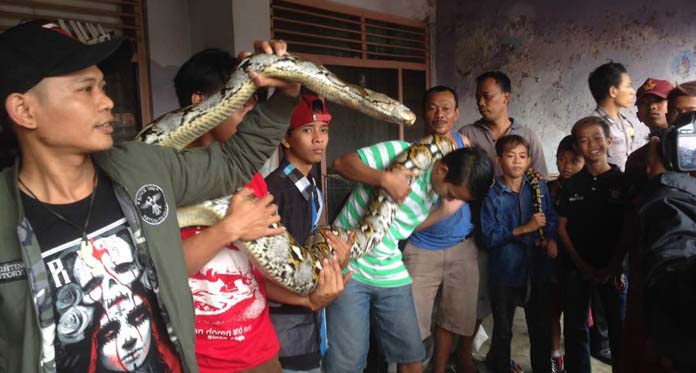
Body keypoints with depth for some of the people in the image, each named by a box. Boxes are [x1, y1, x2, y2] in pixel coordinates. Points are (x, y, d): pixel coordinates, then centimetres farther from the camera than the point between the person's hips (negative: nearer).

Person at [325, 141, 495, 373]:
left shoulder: (438, 193, 5)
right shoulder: (401, 153, -14)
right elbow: (342, 163, -17)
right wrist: (384, 178, -29)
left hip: (391, 274, 6)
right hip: (348, 265, -6)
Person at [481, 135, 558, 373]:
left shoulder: (539, 188, 3)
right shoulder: (491, 195, -9)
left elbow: (552, 218, 8)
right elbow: (489, 236, -14)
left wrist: (551, 239, -11)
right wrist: (524, 229, -21)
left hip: (537, 270, 3)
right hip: (505, 273, -3)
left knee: (541, 328, 17)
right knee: (502, 331, 13)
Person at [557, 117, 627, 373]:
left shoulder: (623, 182, -3)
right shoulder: (572, 185, 4)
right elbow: (562, 227, 3)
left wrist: (613, 266, -11)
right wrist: (580, 263, -6)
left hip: (612, 270, -2)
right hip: (577, 268, 2)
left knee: (619, 330, 6)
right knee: (574, 328, 11)